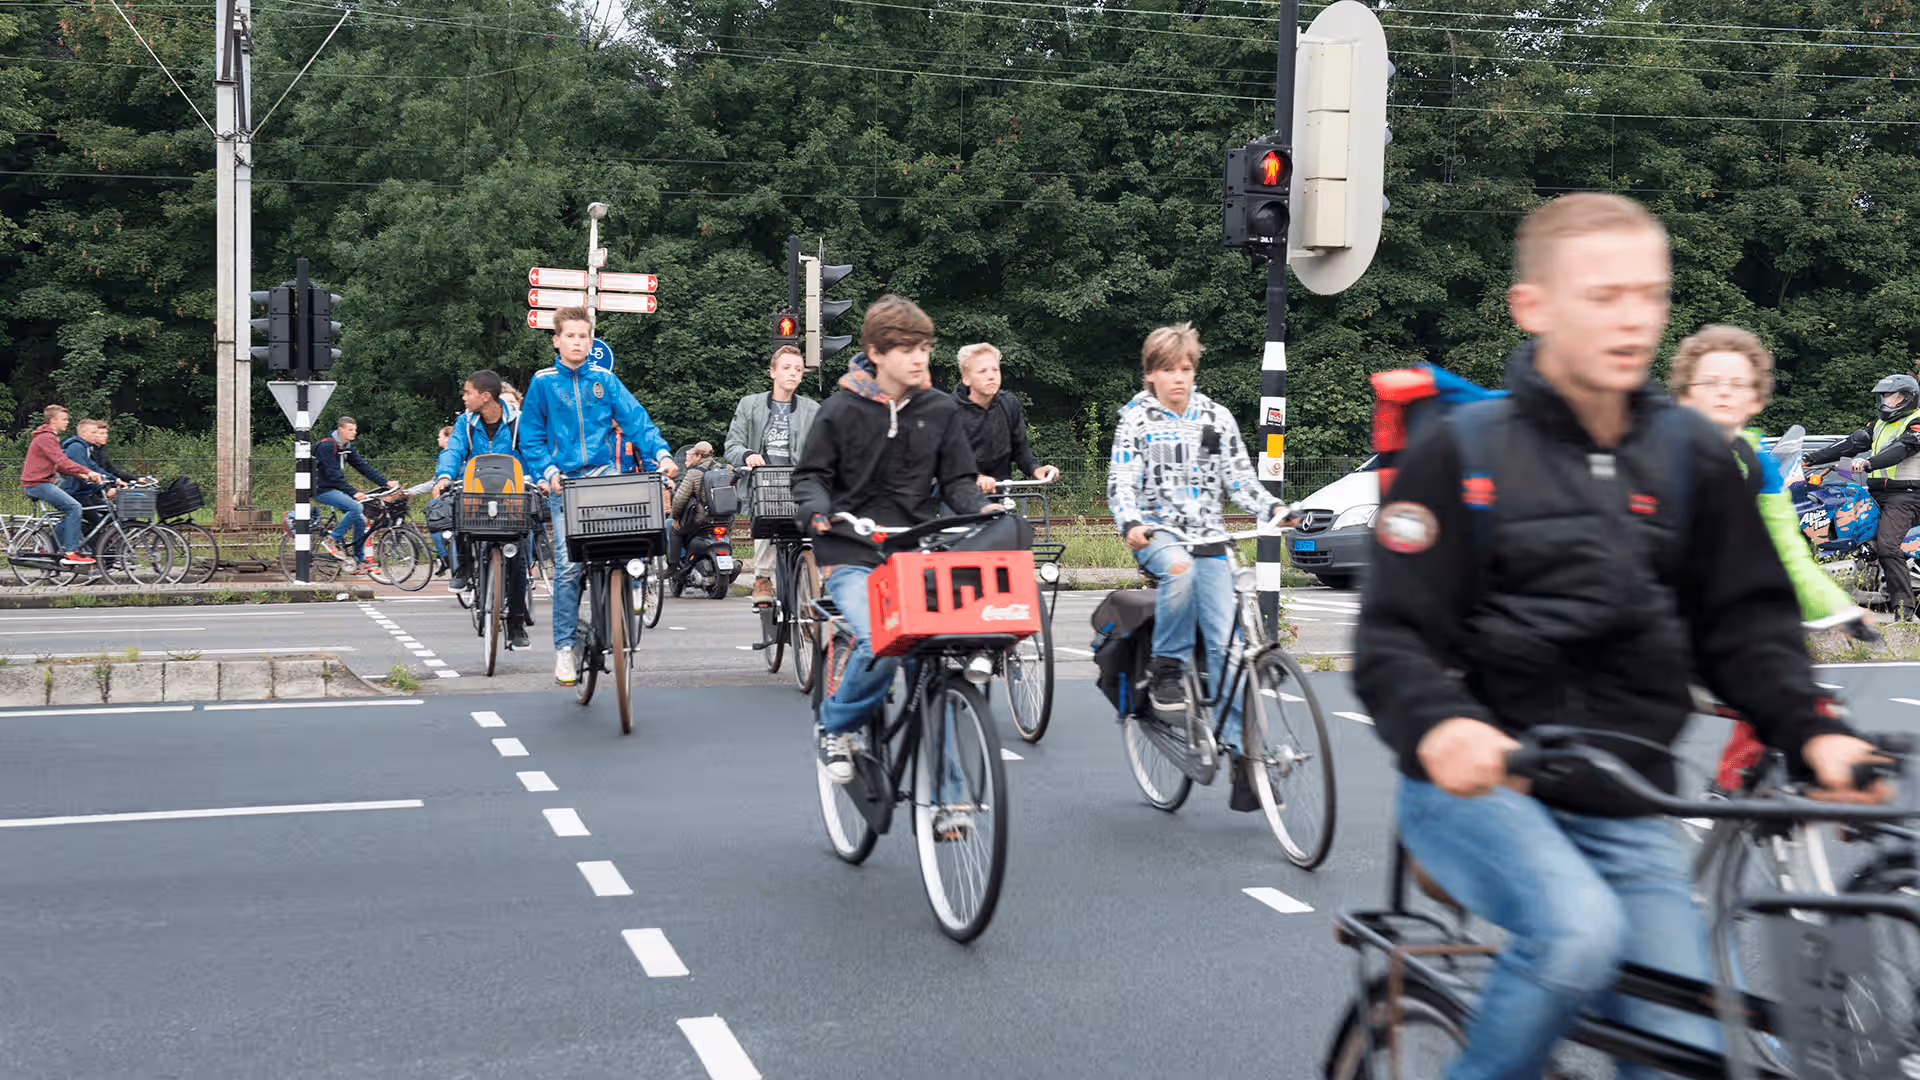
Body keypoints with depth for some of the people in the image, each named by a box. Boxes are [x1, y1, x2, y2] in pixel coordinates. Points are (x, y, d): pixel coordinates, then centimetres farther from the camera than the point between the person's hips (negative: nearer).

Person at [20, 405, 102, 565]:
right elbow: (62, 461, -24)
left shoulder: (50, 437, 21)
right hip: (37, 483, -10)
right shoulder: (46, 438, -13)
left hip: (40, 482, 10)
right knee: (74, 507, -18)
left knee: (70, 510, 9)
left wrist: (80, 475, 4)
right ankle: (70, 553, -18)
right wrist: (88, 472, -28)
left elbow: (59, 466, 18)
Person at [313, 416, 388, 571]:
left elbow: (363, 466, 6)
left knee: (361, 519, -2)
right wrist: (353, 492, -30)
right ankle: (331, 541, -16)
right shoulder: (327, 446, -17)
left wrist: (386, 482, -4)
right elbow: (334, 474, -24)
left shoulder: (347, 447, 9)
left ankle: (358, 559, 5)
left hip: (335, 488, 8)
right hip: (321, 489, -8)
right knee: (355, 507, -27)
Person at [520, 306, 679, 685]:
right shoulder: (543, 382, 6)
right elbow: (530, 436, 8)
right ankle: (564, 647, 2)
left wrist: (661, 453, -13)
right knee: (568, 565, -7)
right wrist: (548, 471, -7)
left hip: (602, 476, 1)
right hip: (564, 484, -1)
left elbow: (636, 419, 2)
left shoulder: (604, 380, 8)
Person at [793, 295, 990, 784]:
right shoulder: (842, 409, 0)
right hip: (852, 557, -3)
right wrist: (817, 511, -17)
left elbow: (957, 478, 11)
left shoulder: (940, 410, 8)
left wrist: (982, 510, -10)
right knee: (881, 645, -26)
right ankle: (837, 727, 6)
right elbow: (811, 475, 5)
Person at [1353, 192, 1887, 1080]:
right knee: (1578, 931, -32)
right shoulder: (1460, 453, -6)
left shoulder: (1690, 456, 7)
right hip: (1477, 786, -4)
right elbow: (1393, 639, -11)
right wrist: (1441, 727, -33)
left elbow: (1745, 622, 7)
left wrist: (1815, 731, -13)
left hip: (1624, 813, 5)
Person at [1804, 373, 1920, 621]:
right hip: (1877, 494, 9)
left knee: (1886, 547, -25)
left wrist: (1869, 463, -38)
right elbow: (1852, 444, 16)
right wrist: (1812, 458, 5)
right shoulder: (1880, 424, 22)